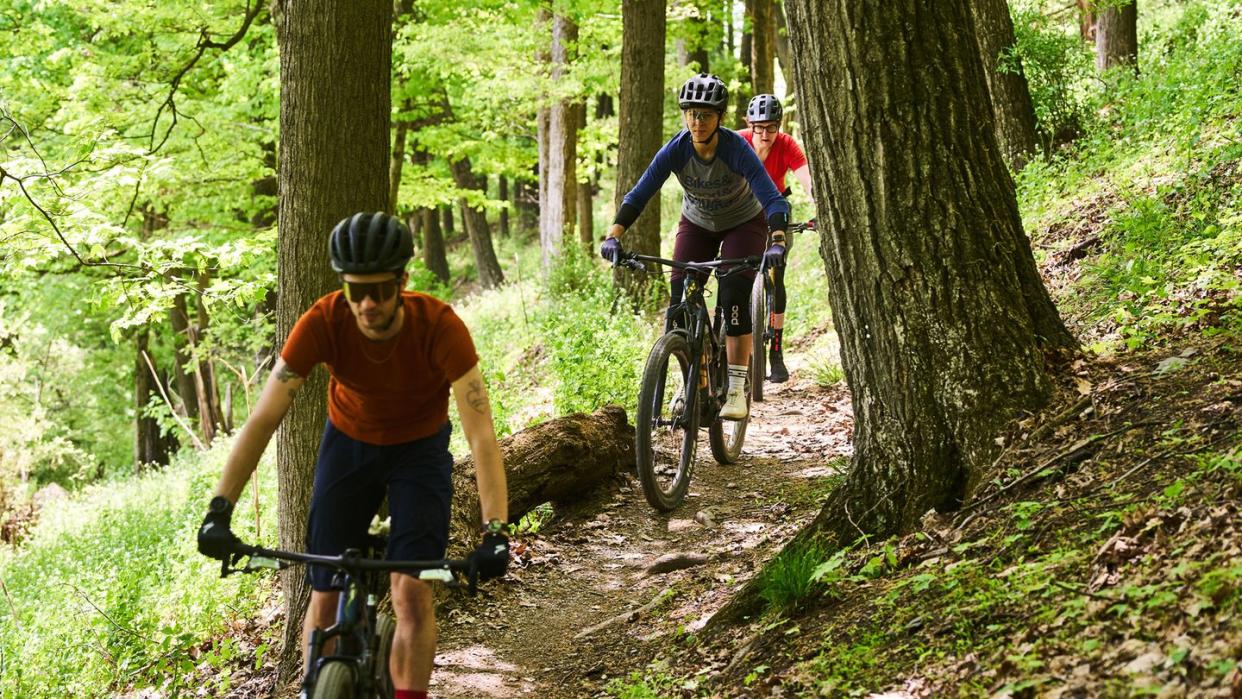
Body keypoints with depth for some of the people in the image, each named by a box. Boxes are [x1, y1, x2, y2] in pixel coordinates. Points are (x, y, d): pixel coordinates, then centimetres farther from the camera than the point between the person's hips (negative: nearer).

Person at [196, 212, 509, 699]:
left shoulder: (439, 326, -33)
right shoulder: (323, 323, -29)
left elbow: (482, 435, -36)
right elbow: (263, 419, -29)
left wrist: (494, 532, -46)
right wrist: (219, 509, -39)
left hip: (419, 449, -1)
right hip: (349, 444, 2)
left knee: (412, 592, -16)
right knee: (325, 598, -2)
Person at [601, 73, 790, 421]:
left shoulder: (736, 149, -33)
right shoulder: (676, 151, -25)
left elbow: (773, 199, -39)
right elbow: (638, 195, -28)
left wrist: (776, 244, -55)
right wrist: (613, 236, -43)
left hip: (744, 223, -3)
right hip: (697, 223, 3)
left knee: (734, 295, -21)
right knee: (680, 296, -13)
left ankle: (736, 388, -17)